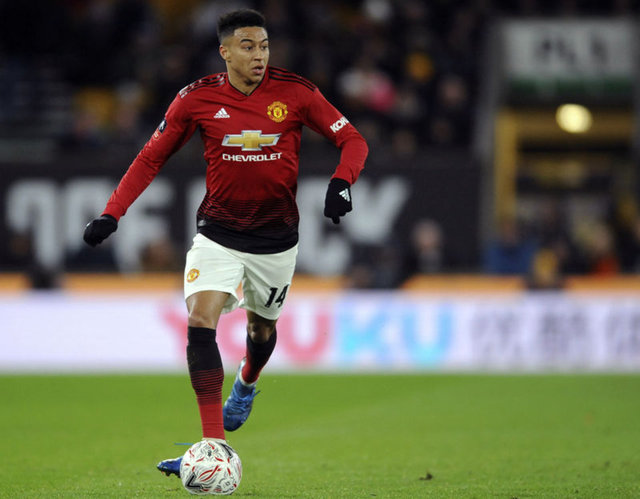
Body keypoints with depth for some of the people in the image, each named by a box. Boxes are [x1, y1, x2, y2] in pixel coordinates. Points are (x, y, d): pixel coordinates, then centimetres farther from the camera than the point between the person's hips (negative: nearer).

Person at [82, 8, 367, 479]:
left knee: (262, 326, 18)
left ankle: (246, 386, 56)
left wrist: (340, 184, -24)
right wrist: (112, 214, -6)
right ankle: (214, 446, -17)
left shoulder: (296, 92, -10)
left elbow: (352, 140, -4)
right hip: (218, 233, -1)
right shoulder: (197, 98, -8)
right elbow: (152, 157, 2)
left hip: (276, 237, 1)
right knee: (200, 323, -19)